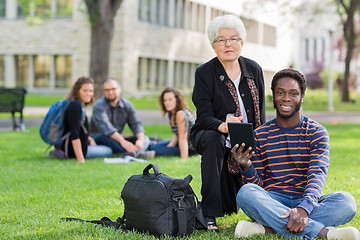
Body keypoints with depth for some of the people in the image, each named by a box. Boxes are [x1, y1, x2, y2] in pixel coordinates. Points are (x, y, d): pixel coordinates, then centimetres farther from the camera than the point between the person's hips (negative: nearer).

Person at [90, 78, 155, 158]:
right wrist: (122, 141, -46)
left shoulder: (127, 105, 3)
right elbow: (106, 127, -31)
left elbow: (136, 125, -4)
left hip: (118, 140, 6)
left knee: (145, 138, -10)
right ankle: (138, 153, -53)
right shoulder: (99, 106, -15)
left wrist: (140, 140, -27)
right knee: (104, 135, -37)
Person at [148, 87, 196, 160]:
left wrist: (183, 160, -29)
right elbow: (176, 135, 8)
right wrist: (170, 146, -6)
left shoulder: (181, 114, -25)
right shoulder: (171, 113, 4)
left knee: (154, 149, -16)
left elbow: (183, 138, -27)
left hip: (191, 148, -10)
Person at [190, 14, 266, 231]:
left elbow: (261, 116, 5)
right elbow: (205, 117, -19)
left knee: (230, 209, -1)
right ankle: (208, 214, -32)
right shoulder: (204, 73, -11)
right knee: (213, 139, -41)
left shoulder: (254, 70, 0)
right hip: (210, 134, -3)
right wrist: (222, 126, -41)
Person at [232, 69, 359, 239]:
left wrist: (304, 208, -32)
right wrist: (246, 167, -17)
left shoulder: (317, 132, 5)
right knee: (245, 192, -33)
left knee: (346, 201, -30)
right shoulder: (259, 136, 9)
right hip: (271, 203, 0)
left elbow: (317, 175, -11)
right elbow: (257, 185, 7)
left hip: (307, 201, 0)